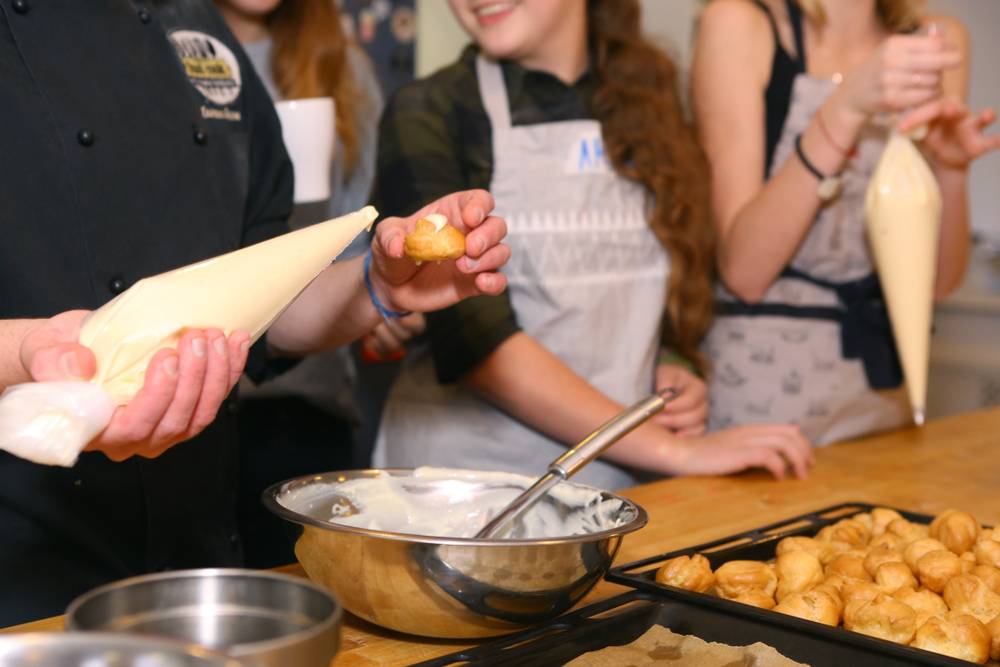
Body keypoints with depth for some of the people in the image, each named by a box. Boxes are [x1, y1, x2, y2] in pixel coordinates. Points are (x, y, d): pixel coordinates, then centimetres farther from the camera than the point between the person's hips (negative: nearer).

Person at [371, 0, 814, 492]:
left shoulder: (646, 105, 8)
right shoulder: (428, 116, -6)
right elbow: (475, 340, -14)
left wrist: (664, 378, 0)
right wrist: (672, 450, -16)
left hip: (620, 482, 4)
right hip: (465, 471, -4)